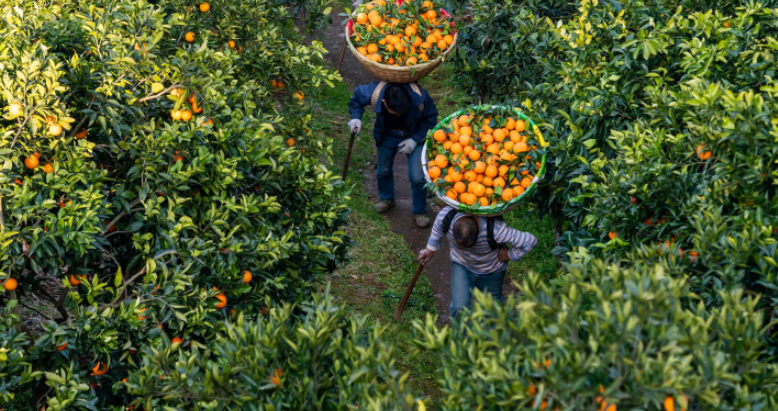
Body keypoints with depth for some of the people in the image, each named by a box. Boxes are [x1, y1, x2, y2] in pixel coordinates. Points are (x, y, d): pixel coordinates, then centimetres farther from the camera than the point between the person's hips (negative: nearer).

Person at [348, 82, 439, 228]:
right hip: (387, 135, 2)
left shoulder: (420, 97, -36)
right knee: (384, 170, 18)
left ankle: (420, 212, 16)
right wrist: (356, 117, -25)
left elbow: (431, 118, -16)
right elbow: (356, 98, -9)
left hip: (414, 136, -2)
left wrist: (415, 140, -23)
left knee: (418, 177, -9)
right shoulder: (373, 93, -34)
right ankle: (387, 199, 49)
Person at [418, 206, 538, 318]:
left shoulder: (495, 230, -43)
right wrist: (430, 249, 1)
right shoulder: (447, 216, -34)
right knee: (459, 307, -9)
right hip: (461, 265, 1)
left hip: (491, 271, -1)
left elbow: (530, 241, -33)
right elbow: (438, 228, -6)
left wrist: (510, 254, -22)